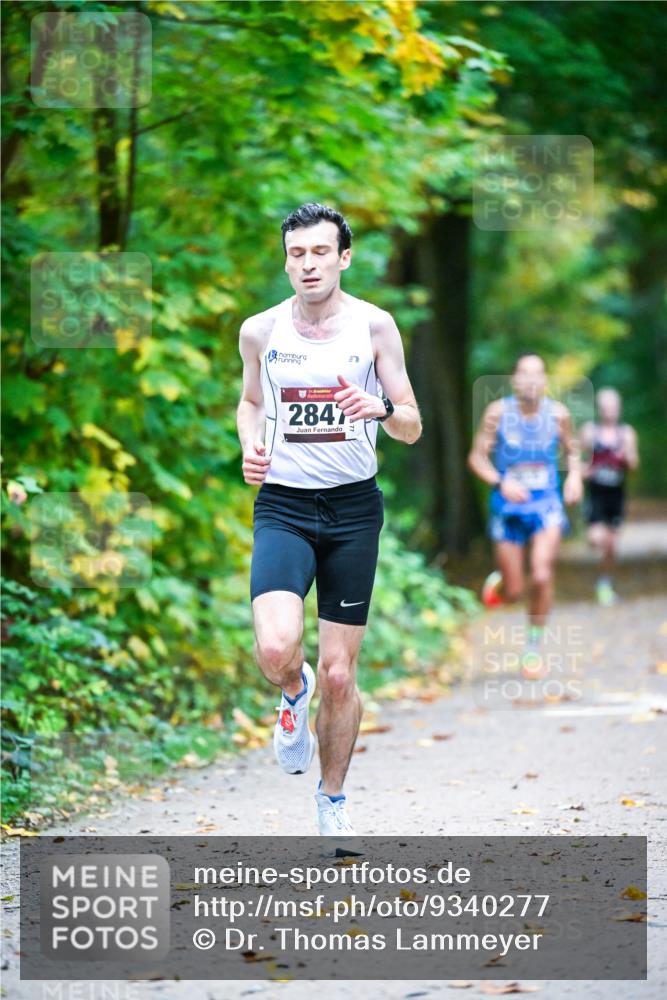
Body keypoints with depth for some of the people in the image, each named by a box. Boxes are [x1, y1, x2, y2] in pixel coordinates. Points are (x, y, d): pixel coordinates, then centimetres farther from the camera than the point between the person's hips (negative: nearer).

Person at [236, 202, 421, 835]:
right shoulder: (260, 331, 2)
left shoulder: (374, 325, -2)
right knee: (275, 649, -24)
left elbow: (412, 429, 1)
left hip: (353, 507, 0)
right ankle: (294, 694, 14)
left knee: (339, 676, 3)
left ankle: (332, 801, 24)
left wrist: (381, 409, -21)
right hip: (283, 504, 0)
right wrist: (249, 445, 0)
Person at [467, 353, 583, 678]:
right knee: (513, 592, 3)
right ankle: (498, 582, 43)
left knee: (542, 576, -19)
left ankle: (534, 647, 1)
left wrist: (575, 475, -6)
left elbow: (572, 448, 14)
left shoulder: (558, 414, -4)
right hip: (508, 508, -1)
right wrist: (500, 483, -23)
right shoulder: (498, 412, -10)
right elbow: (477, 457, -6)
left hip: (547, 506, 1)